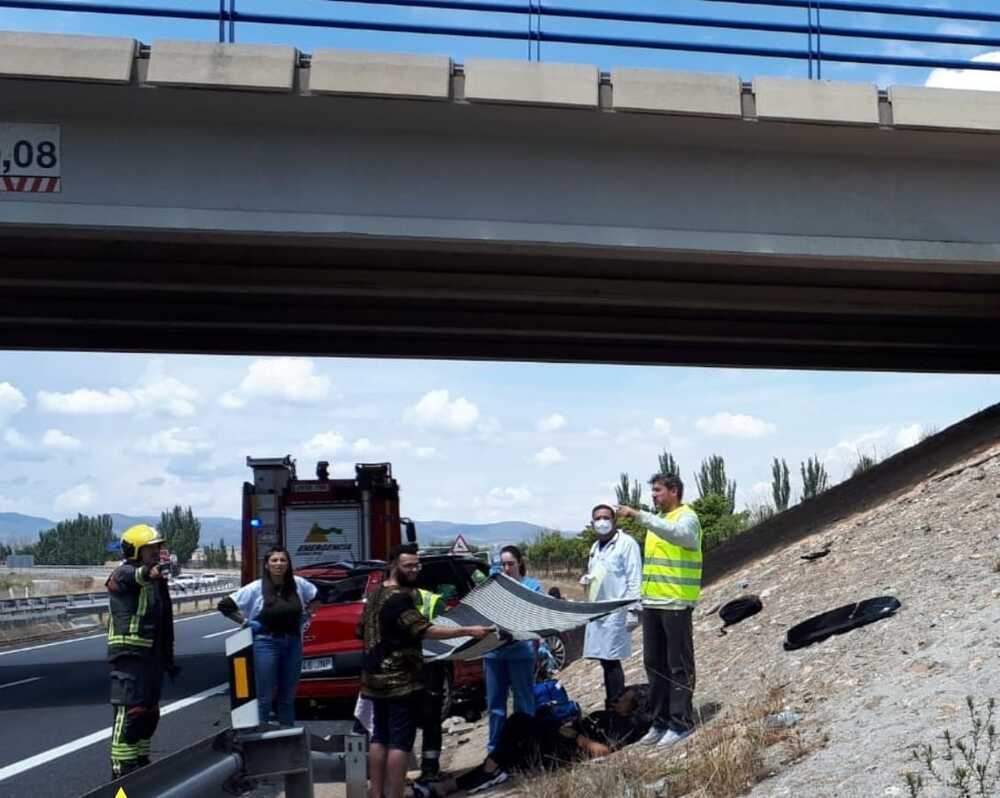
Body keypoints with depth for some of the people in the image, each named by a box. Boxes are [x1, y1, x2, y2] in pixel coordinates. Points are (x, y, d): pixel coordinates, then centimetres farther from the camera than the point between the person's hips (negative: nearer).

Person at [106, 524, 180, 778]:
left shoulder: (157, 579, 17)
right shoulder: (123, 574, -10)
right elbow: (133, 576, -38)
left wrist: (168, 658, 23)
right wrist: (147, 573, -62)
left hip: (152, 655, 9)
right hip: (129, 654, -9)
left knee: (150, 712, 15)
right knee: (130, 711, -11)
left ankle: (140, 762, 28)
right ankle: (121, 768, -6)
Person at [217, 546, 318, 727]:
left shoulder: (298, 584, 2)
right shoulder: (256, 588, -8)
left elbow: (316, 596, 22)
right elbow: (224, 605, -4)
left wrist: (306, 614, 10)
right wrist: (245, 622, -6)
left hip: (293, 643, 4)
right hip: (267, 644, -4)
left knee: (288, 697, 13)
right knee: (265, 698, -2)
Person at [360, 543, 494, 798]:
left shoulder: (376, 595, 13)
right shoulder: (399, 598, -18)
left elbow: (362, 629, 24)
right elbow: (423, 630, -30)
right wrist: (468, 631, -34)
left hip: (376, 677, 10)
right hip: (400, 680, -10)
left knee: (380, 737, 14)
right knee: (400, 741, -6)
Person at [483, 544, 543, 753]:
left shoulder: (532, 585, 4)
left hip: (521, 651, -3)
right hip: (493, 651, 3)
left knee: (523, 702, 4)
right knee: (495, 702, 9)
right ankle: (495, 747, 19)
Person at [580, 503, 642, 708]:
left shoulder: (626, 543, -6)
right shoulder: (595, 547, 19)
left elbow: (635, 579, -11)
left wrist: (633, 610, -17)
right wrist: (587, 579, 8)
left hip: (615, 611, -8)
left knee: (611, 660, -9)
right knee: (605, 660, 9)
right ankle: (611, 706, 15)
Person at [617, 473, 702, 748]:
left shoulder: (687, 518, -8)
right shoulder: (657, 519, 17)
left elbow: (674, 533, -33)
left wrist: (638, 515, -37)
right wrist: (643, 595, 16)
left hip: (676, 603, -8)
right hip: (652, 602, 8)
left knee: (679, 665, -2)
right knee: (654, 663, 11)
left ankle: (680, 723, 5)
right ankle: (661, 721, 20)